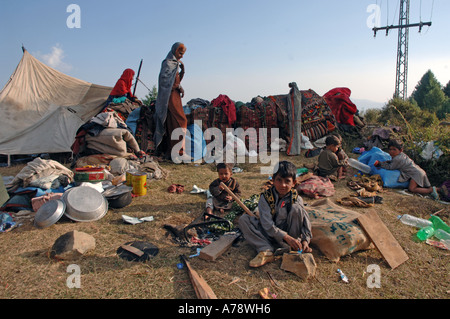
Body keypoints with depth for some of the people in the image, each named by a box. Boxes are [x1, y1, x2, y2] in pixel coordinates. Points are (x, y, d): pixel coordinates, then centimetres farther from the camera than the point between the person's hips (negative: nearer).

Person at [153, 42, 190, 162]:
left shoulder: (175, 63, 21)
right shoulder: (168, 63, -8)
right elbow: (164, 78, -19)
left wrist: (182, 69, 7)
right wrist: (179, 86, -15)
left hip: (175, 95, 10)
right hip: (171, 95, -10)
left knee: (172, 124, 8)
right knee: (181, 121, -13)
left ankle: (171, 152, 12)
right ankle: (179, 152, -14)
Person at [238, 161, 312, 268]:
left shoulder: (296, 199, -7)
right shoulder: (266, 197, -11)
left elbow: (306, 221, -10)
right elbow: (268, 224, -20)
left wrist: (305, 240, -27)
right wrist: (286, 237, -32)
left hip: (290, 233, -1)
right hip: (270, 234, 1)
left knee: (296, 208, -24)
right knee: (243, 219, -18)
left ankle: (291, 248, -21)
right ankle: (267, 251, -33)